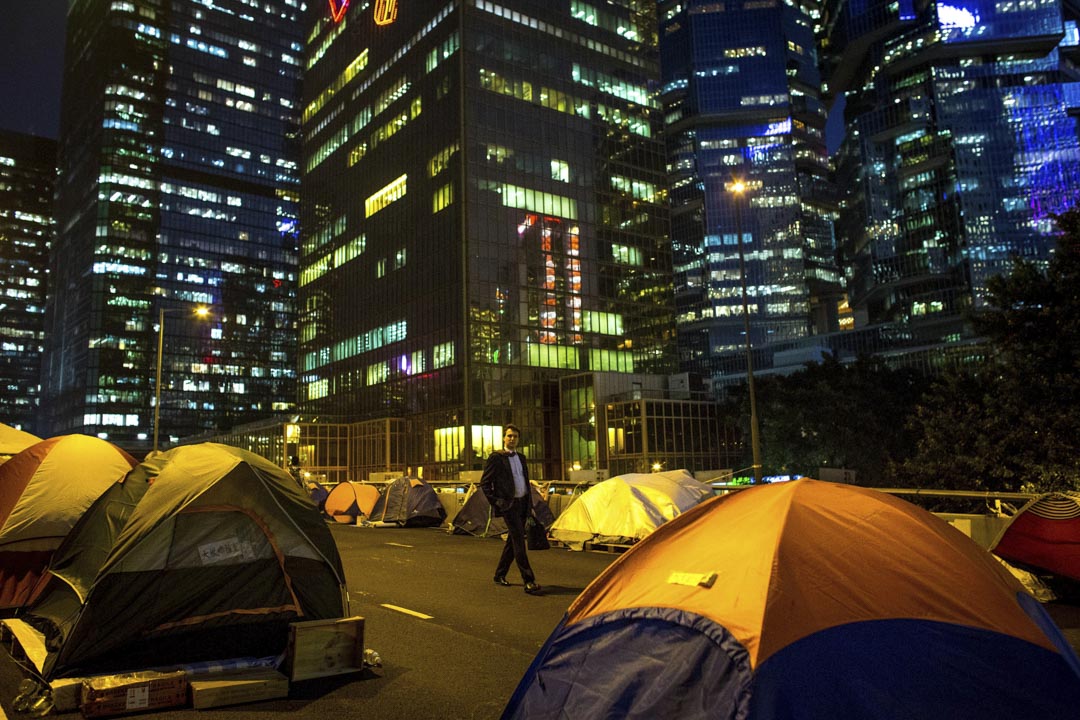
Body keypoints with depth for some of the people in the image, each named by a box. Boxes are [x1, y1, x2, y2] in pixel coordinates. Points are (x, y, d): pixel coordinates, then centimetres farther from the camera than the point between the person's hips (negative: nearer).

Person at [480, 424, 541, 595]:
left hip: (522, 503, 7)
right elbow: (484, 482, -5)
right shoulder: (496, 457, -6)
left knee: (513, 541, 13)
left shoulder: (521, 457, 15)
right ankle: (529, 581, -14)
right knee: (519, 541, -13)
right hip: (508, 504, -7)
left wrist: (530, 503, 15)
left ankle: (500, 575, 27)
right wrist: (495, 501, -9)